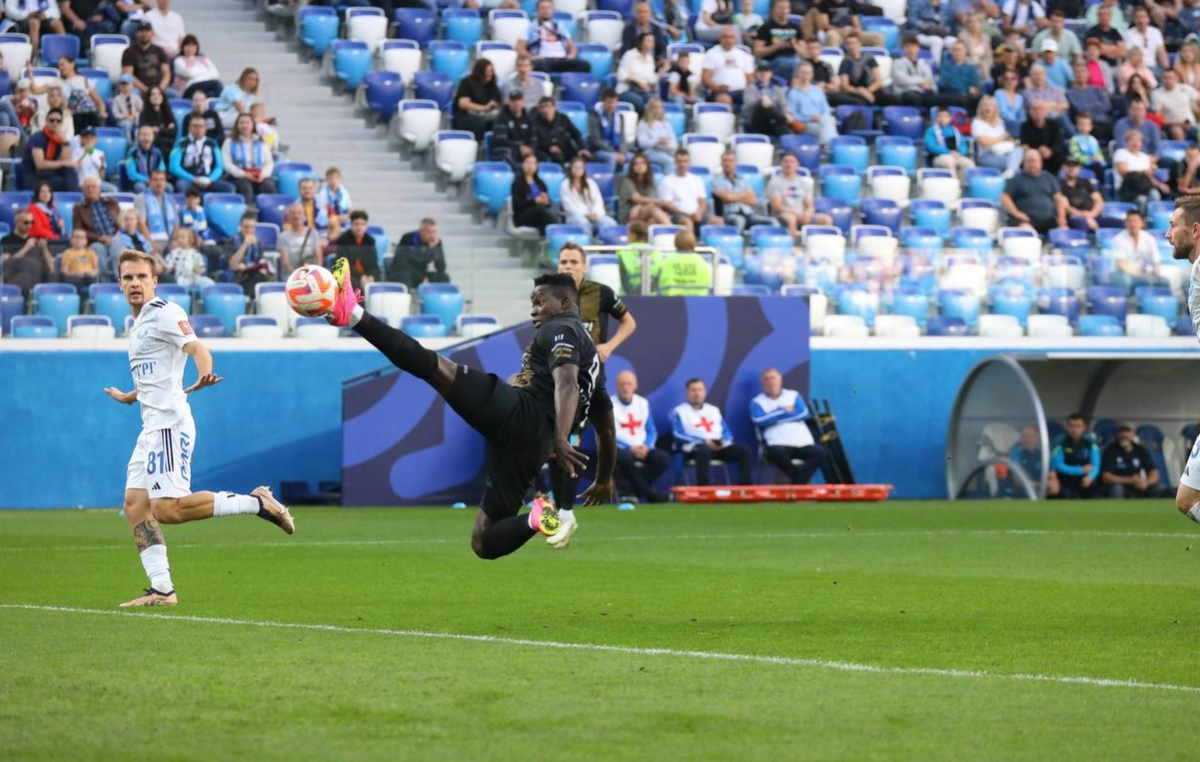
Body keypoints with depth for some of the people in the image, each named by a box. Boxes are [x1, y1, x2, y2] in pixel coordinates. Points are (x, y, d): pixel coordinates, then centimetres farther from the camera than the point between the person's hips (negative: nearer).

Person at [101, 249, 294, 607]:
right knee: (135, 505, 3)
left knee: (168, 508, -19)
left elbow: (198, 348, -22)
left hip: (170, 423, -10)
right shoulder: (138, 322, 21)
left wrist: (203, 376, -44)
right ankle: (162, 588, 4)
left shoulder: (164, 312, -6)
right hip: (152, 426, 10)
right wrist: (129, 397, 52)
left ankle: (256, 502, -11)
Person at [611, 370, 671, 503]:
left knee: (663, 458, -23)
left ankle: (637, 490, -18)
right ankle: (650, 493, -27)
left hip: (642, 448, 5)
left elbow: (652, 431, 12)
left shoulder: (643, 403, 11)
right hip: (619, 448, -5)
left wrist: (646, 446, -10)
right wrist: (630, 448, -20)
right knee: (625, 458, -39)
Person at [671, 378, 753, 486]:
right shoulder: (679, 412, 6)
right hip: (694, 448, -5)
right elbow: (679, 436, -8)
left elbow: (726, 432, 18)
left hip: (719, 447, 5)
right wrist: (705, 441, -18)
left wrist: (722, 441, -8)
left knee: (744, 452, -19)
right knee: (704, 451, -42)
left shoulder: (714, 410, 23)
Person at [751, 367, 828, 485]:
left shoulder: (793, 396, 20)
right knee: (776, 452, -39)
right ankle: (800, 481, -18)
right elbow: (760, 420, -9)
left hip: (803, 443, 3)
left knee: (819, 452, -27)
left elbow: (804, 413, 1)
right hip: (778, 444, -3)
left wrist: (774, 417, -1)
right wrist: (784, 411, 0)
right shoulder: (757, 402, 12)